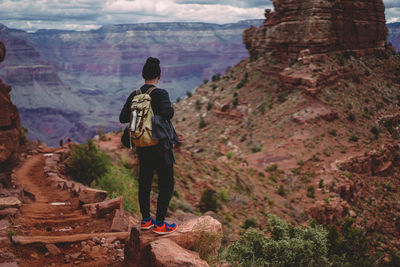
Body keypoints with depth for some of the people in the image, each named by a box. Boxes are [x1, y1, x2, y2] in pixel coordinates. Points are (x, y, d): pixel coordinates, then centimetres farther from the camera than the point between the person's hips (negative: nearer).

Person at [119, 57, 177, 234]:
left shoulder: (135, 95, 2)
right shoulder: (160, 94, -15)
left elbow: (123, 118, -1)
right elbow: (168, 113, -30)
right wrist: (169, 109, -8)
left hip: (142, 146, 6)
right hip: (159, 147, -6)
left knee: (144, 182, 17)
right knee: (167, 184, 5)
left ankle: (145, 220, 27)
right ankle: (159, 224, 6)